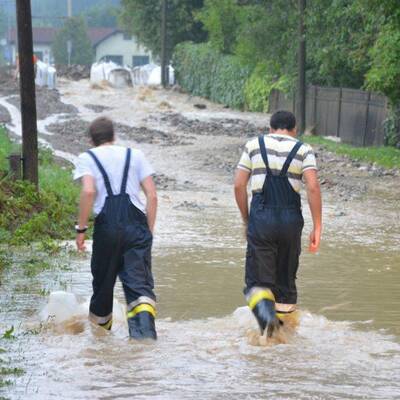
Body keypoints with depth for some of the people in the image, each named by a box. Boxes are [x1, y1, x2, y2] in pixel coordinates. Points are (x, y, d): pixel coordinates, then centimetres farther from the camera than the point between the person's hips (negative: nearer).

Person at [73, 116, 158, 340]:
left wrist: (81, 229, -3)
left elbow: (89, 191, -9)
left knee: (103, 281, 16)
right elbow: (152, 196, 9)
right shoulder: (135, 155, 17)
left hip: (107, 224, -1)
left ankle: (100, 326, 33)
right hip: (136, 224, 1)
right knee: (139, 279, -7)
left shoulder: (87, 158, 10)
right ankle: (144, 325, -32)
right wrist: (149, 232, 15)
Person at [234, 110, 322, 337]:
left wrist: (246, 220, 17)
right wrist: (317, 227, -5)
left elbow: (239, 185, 6)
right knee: (286, 280, 15)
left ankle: (264, 309, -30)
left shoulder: (254, 146, 10)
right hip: (291, 219, 1)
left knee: (257, 281, 0)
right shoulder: (303, 150, 6)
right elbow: (313, 187, -6)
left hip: (261, 218, -1)